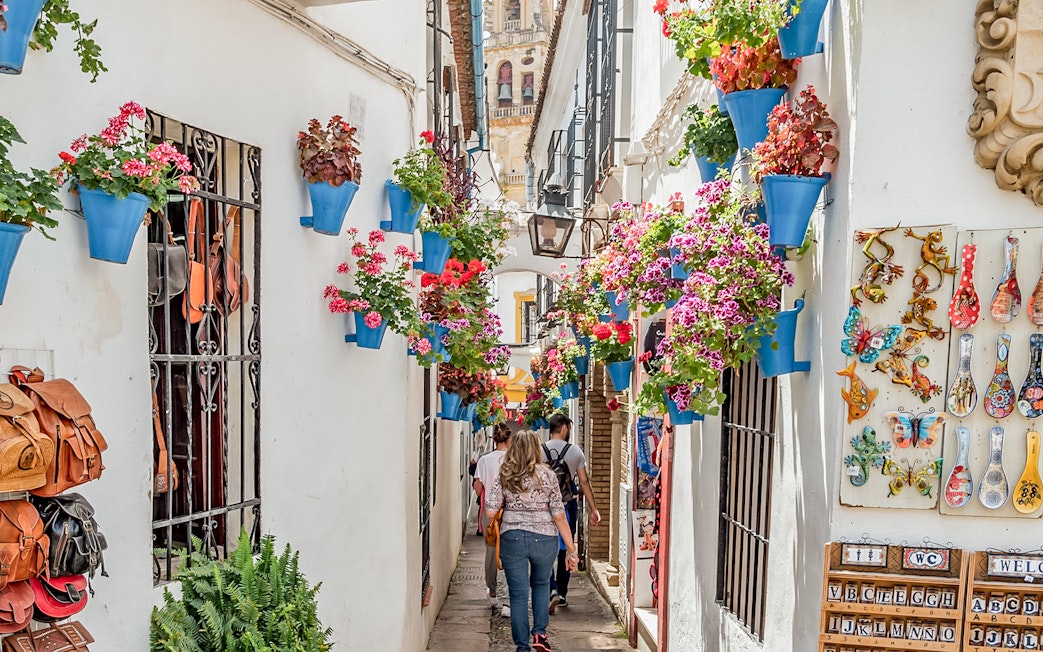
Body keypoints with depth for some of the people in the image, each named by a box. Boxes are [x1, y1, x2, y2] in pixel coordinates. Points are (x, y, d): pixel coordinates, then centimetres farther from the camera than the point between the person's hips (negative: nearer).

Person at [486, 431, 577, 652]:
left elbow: (490, 511, -6)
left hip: (512, 539, 0)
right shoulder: (548, 476, -4)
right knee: (541, 584, 25)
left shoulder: (504, 476, -1)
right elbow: (559, 516, -6)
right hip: (544, 538, 0)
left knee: (518, 594, 11)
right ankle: (539, 633, 16)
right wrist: (571, 549, -1)